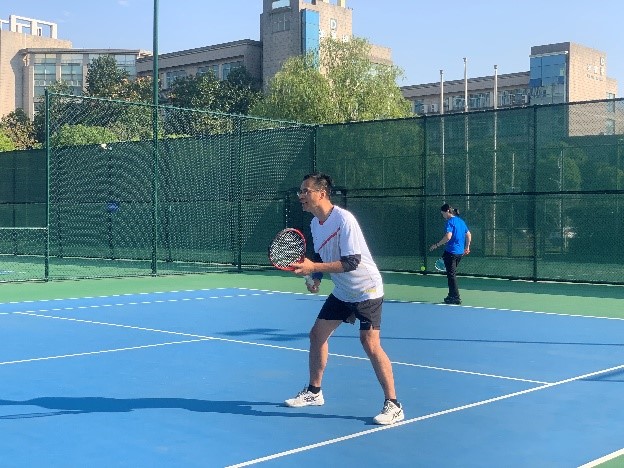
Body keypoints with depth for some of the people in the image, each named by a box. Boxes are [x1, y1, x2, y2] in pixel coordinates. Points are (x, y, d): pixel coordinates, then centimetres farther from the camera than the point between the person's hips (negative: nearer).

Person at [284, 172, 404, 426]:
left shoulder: (344, 219, -25)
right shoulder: (315, 223, 1)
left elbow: (352, 262, -30)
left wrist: (313, 267, -32)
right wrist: (316, 279, -4)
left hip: (366, 289, -9)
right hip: (341, 292, 9)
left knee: (370, 343, -16)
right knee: (317, 334, 9)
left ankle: (393, 405, -6)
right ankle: (313, 392, 26)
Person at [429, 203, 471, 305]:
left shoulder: (450, 221, -13)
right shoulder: (461, 221, 13)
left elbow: (448, 237, -25)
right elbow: (469, 235, 20)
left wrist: (437, 245, -17)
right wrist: (467, 247, 28)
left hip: (451, 252, -9)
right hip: (460, 252, 9)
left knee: (451, 275, -3)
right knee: (452, 274, 19)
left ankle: (456, 298, -3)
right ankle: (452, 295, 24)